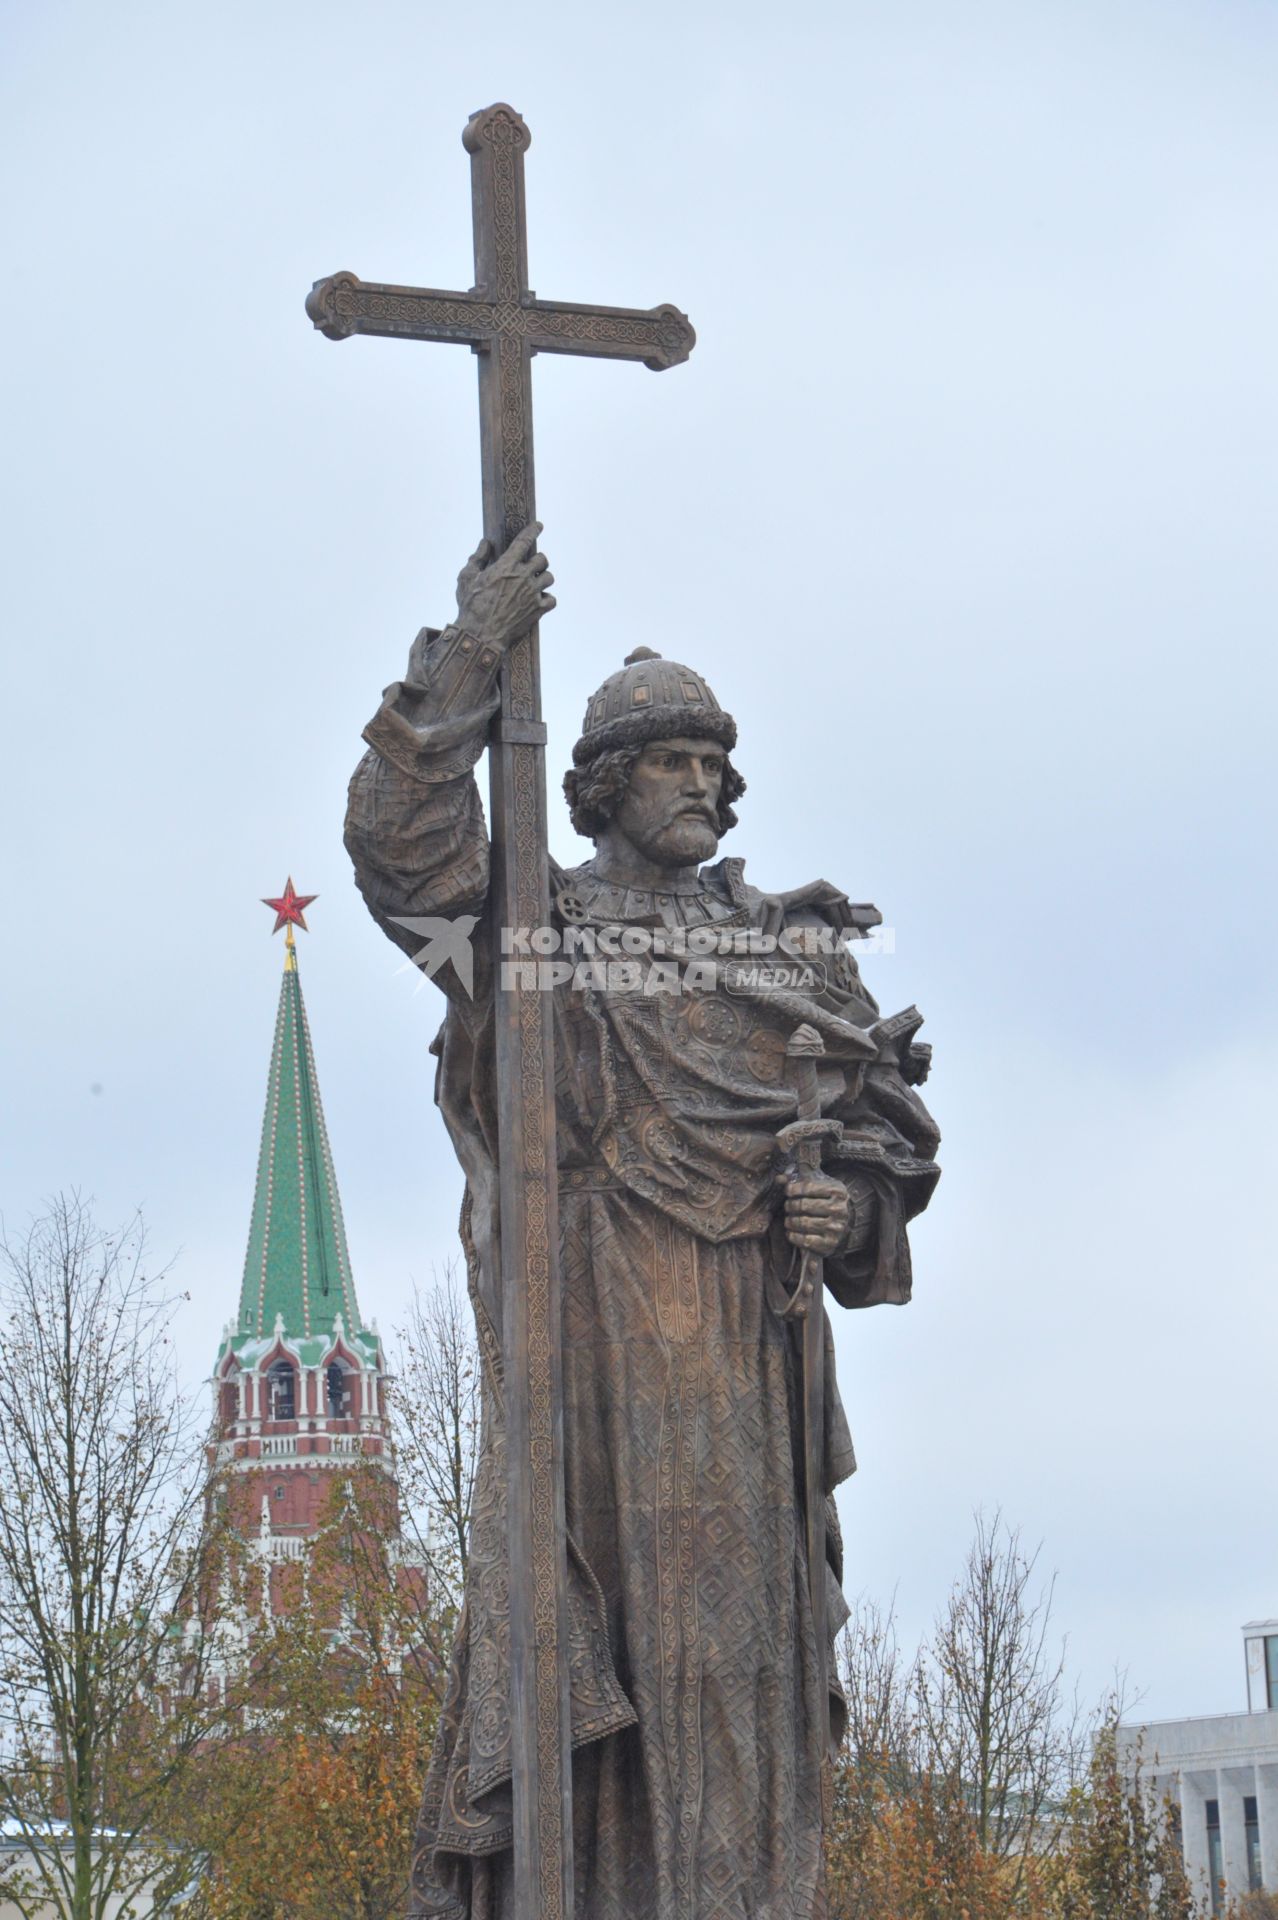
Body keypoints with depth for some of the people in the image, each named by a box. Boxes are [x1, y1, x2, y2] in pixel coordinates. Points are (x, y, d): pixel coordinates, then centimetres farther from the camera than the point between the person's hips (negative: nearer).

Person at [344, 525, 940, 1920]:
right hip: (584, 1326, -2)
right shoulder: (527, 924, 12)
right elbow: (399, 844, -4)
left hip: (747, 1328, 2)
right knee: (564, 1606, -7)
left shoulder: (794, 945, 19)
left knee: (736, 1615, -3)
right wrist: (466, 659, -9)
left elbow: (884, 1116, 21)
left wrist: (852, 1201, -2)